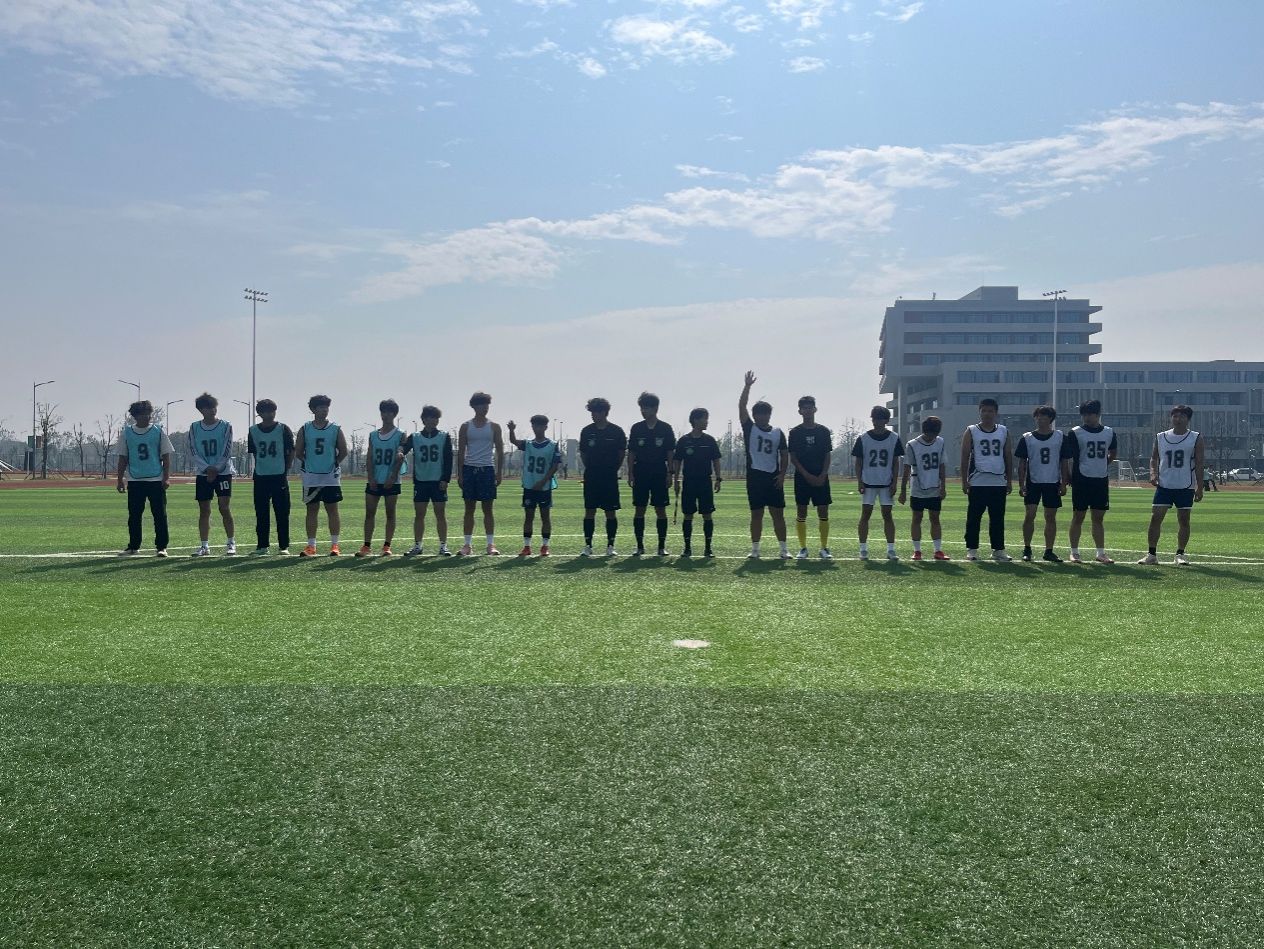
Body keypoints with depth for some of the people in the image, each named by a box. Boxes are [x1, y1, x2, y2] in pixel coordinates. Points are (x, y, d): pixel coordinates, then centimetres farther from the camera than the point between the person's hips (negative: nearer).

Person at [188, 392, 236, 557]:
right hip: (203, 474, 2)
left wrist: (216, 469, -13)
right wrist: (207, 468, -12)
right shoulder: (194, 428, 6)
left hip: (223, 472, -2)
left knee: (225, 508, -9)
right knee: (204, 511, 4)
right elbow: (193, 452, 0)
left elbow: (227, 452, -4)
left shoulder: (225, 426, 0)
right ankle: (204, 545, 9)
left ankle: (231, 543, -1)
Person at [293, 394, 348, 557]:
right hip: (311, 477, 1)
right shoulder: (305, 429, 4)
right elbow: (298, 452, 7)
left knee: (332, 510, 2)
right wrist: (309, 463, 5)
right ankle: (311, 546, 10)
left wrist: (333, 463, 5)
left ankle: (335, 545, 7)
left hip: (331, 476, -1)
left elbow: (343, 452, 6)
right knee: (312, 510, 5)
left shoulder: (335, 429, 2)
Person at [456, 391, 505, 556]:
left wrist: (499, 473, -2)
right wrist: (459, 474, -1)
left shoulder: (494, 427, 5)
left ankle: (491, 544, 4)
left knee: (488, 508, 1)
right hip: (469, 469, 1)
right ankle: (468, 544, 8)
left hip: (487, 469, -1)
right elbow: (460, 452, 6)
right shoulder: (466, 426, 6)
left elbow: (500, 451, 5)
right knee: (469, 508, 3)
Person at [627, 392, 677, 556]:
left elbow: (670, 454, 2)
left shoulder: (665, 428, 1)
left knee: (660, 510, 0)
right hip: (640, 474, 1)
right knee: (639, 509, 1)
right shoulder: (636, 428, 5)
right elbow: (631, 453, 6)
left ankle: (662, 546, 6)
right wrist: (630, 474, -1)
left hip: (660, 475, -1)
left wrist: (670, 474, -4)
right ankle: (640, 545, 8)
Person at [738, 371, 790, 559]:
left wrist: (782, 474, -4)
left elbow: (785, 456, 9)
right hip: (754, 477, -1)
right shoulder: (749, 428, 4)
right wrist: (747, 386, -14)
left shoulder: (778, 433, 8)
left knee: (778, 513, 1)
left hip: (773, 478, 1)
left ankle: (784, 548, 6)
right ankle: (755, 549, 9)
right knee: (756, 514, 3)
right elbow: (741, 406, -6)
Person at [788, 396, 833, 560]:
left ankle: (824, 548, 5)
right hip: (802, 477, -1)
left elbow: (827, 456, 6)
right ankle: (803, 548, 6)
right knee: (801, 512, 0)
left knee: (823, 512, -1)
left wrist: (823, 475, -8)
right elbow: (793, 457, -1)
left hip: (821, 477, 1)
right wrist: (807, 475, -10)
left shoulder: (823, 431, 7)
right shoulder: (795, 432, 2)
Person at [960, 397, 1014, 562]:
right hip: (977, 482, -2)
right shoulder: (971, 431, 2)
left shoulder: (1004, 431, 11)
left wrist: (1009, 480, 7)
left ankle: (998, 550, 11)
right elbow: (965, 457, 1)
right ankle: (971, 549, 10)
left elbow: (1008, 456, 13)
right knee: (974, 518, 2)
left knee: (998, 519, 5)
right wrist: (964, 481, -6)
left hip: (999, 482, 2)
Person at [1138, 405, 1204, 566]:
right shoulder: (1160, 437, 6)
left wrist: (1200, 487, -6)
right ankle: (1152, 554, 2)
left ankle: (1180, 555, 13)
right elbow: (1154, 458, 16)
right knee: (1156, 518, -4)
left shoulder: (1196, 438, 0)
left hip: (1186, 487, -2)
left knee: (1184, 520, 3)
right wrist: (1153, 473, -3)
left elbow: (1199, 464, -1)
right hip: (1164, 485, 2)